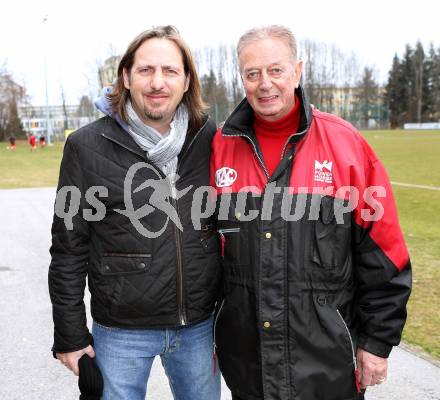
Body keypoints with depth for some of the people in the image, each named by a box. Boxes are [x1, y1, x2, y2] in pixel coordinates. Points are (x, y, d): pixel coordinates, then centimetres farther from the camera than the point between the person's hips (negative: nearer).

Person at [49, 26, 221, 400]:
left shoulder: (210, 139, -3)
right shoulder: (87, 146, -9)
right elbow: (69, 249, -4)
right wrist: (70, 335, -3)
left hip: (199, 326, 3)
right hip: (120, 333, -2)